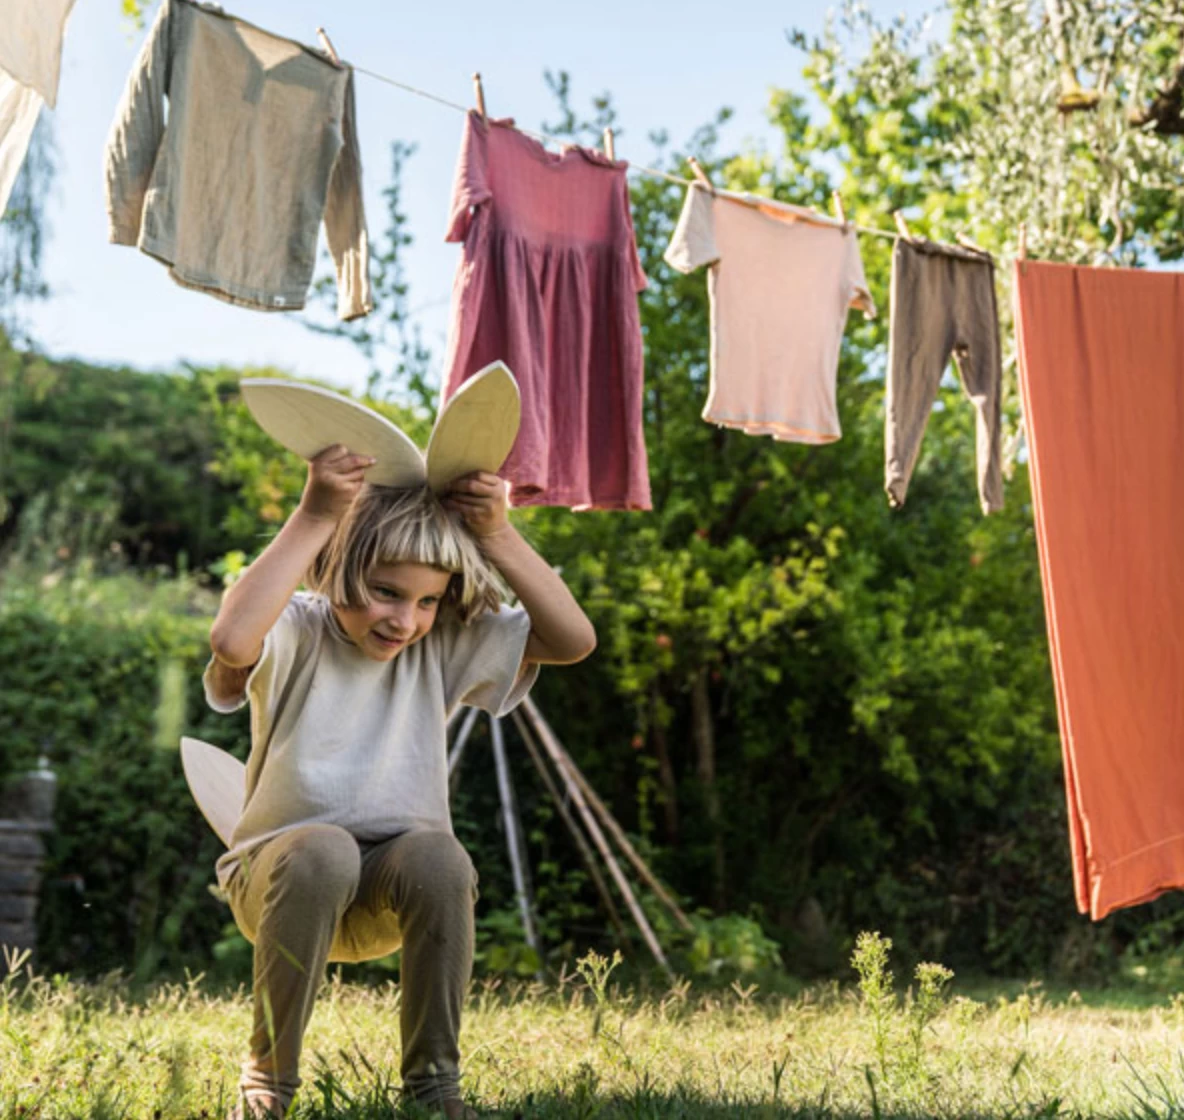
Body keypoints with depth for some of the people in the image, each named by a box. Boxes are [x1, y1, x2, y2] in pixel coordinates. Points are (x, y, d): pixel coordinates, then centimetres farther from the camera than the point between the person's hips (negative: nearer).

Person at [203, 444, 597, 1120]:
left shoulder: (447, 644, -2)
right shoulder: (293, 634, -12)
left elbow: (574, 641, -12)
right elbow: (231, 642, -37)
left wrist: (498, 534, -19)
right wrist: (314, 518, -33)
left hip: (390, 895, 2)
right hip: (285, 875, -2)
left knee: (437, 855, -32)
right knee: (322, 851, -37)